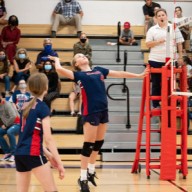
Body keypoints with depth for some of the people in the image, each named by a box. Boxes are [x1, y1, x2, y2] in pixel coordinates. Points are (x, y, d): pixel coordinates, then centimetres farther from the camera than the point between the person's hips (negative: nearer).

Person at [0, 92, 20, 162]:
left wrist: (6, 125, -19)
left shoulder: (7, 104, -21)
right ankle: (7, 152, 2)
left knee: (9, 132, -35)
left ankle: (14, 154, -24)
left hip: (17, 124, -9)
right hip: (9, 125, 9)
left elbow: (13, 116, -30)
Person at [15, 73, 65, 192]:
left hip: (19, 153, 7)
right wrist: (59, 163, -9)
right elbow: (48, 138, -12)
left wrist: (48, 155, 22)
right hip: (33, 154, -7)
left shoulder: (26, 106, 14)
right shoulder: (43, 107, -7)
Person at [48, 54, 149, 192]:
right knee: (88, 145, -6)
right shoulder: (78, 75, 0)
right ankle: (83, 178, 3)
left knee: (98, 143, 14)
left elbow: (120, 74, 20)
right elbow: (59, 69, -13)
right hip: (90, 112, -6)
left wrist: (139, 75, 23)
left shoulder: (99, 70, 16)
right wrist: (56, 60, 8)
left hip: (103, 110, 6)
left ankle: (91, 171, 31)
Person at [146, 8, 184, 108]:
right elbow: (148, 44, 1)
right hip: (155, 60, 0)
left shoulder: (174, 28, 5)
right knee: (156, 83, 6)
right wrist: (157, 42, -16)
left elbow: (179, 43, 6)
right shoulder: (152, 30, 4)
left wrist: (180, 57, 2)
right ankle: (156, 105, 13)